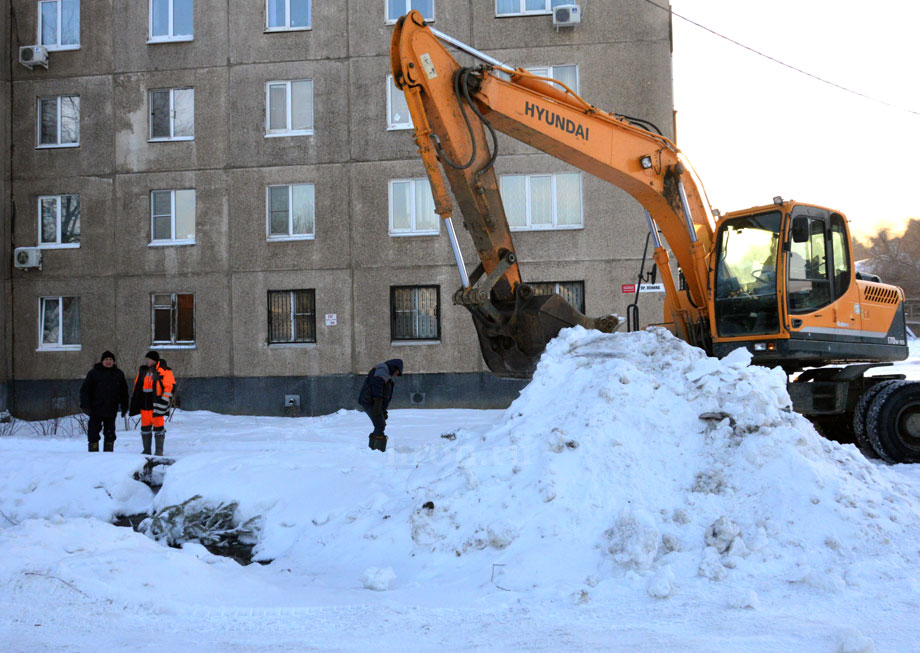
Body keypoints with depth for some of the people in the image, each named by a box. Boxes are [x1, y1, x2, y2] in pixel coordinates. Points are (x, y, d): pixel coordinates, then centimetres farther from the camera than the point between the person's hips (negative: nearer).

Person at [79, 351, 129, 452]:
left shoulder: (119, 374, 10)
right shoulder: (94, 372, 1)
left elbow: (124, 392, 16)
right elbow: (85, 390, 0)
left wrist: (124, 407, 12)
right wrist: (85, 405, -9)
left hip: (111, 411, 2)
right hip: (96, 409, -2)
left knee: (110, 433, 8)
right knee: (93, 432, -1)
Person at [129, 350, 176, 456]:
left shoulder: (164, 371, -6)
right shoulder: (142, 370, 12)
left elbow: (169, 387, -8)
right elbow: (136, 386, 20)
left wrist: (163, 402, -14)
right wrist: (135, 401, 17)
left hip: (157, 403, -5)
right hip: (144, 404, 5)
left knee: (158, 427, -2)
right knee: (145, 427, 8)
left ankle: (159, 450, 7)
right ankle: (146, 450, 18)